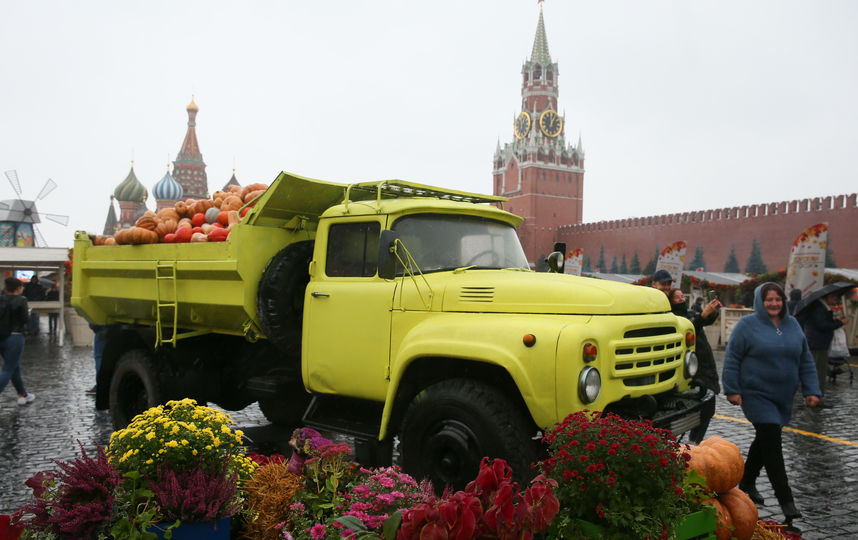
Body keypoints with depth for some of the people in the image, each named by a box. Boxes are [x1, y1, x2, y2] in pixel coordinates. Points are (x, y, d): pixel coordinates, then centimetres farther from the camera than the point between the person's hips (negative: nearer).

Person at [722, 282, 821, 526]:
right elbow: (732, 358, -7)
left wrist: (811, 390, 7)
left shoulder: (793, 325, 9)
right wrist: (732, 389, -11)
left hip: (783, 397, 6)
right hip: (755, 394, -6)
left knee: (765, 440, 16)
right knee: (771, 441, -11)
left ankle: (747, 483, 33)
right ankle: (785, 499, -6)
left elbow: (806, 361, 14)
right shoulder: (747, 325, -7)